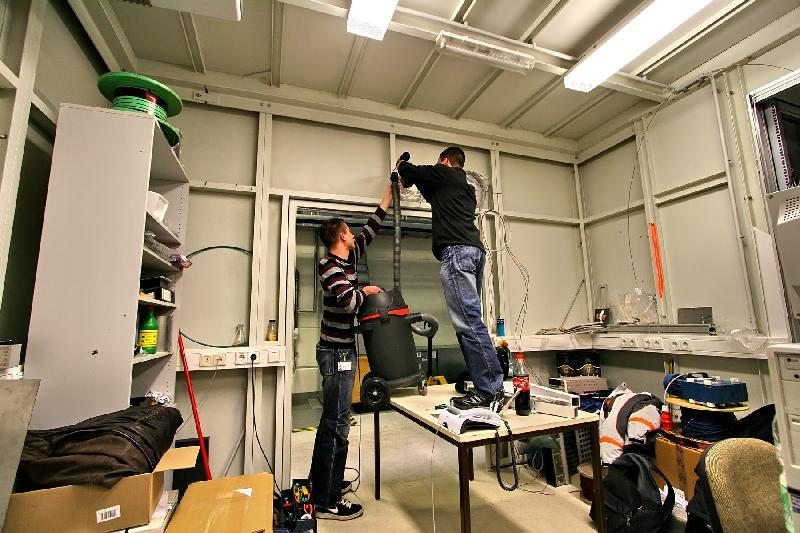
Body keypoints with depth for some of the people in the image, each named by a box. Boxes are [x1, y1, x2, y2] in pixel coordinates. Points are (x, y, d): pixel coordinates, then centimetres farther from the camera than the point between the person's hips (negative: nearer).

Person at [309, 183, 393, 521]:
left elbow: (371, 229, 19)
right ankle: (327, 502, 10)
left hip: (342, 350, 10)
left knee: (332, 420, 18)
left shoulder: (348, 258, 11)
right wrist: (367, 291, -10)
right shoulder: (328, 265, -15)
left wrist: (389, 195, 25)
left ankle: (322, 483, 33)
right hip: (336, 352, -10)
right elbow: (348, 301, -30)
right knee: (336, 424, -3)